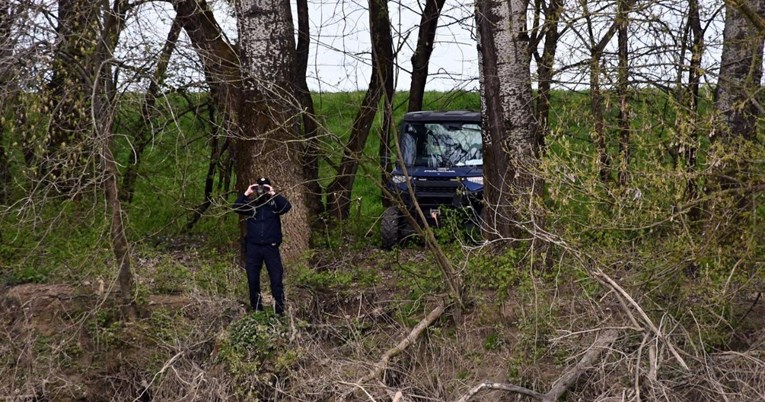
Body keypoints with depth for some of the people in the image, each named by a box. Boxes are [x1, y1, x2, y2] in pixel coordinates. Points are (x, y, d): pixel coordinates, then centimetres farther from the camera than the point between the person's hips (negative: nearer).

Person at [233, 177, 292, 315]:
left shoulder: (274, 203, 2)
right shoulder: (250, 203, 5)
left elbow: (287, 206, -16)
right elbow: (236, 208, -10)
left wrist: (274, 194, -18)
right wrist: (246, 194, -17)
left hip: (271, 246, -2)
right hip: (253, 247, 2)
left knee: (276, 279, -5)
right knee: (253, 279, 6)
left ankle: (280, 311, -1)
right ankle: (256, 310, 17)